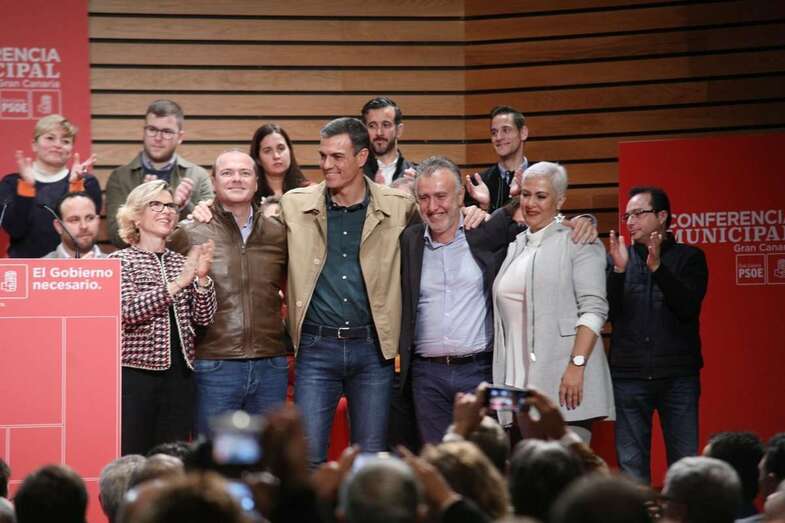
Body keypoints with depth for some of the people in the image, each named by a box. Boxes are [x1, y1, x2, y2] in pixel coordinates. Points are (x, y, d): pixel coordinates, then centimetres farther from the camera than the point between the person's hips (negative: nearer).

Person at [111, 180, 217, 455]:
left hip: (179, 373, 5)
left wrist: (202, 278, -9)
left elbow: (203, 318, 8)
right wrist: (178, 283, -20)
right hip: (136, 371, -5)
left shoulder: (181, 262, 14)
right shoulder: (121, 261, 1)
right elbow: (128, 311, -15)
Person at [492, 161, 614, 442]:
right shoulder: (515, 246, 19)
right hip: (518, 382, 6)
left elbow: (593, 308, -9)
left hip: (563, 384, -6)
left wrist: (577, 365, -18)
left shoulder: (578, 241, -1)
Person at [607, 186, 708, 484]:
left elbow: (689, 306, -8)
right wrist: (619, 270, -13)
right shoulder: (618, 258, 11)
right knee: (631, 466, 2)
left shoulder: (689, 258, 7)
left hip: (678, 377, -1)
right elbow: (607, 311, 0)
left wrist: (657, 267, -19)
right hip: (628, 376, 1)